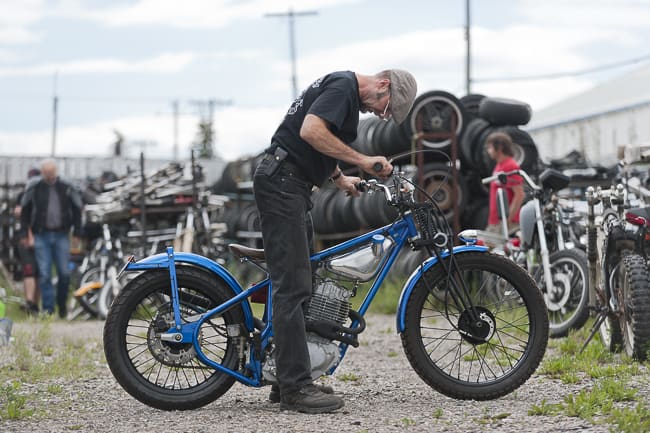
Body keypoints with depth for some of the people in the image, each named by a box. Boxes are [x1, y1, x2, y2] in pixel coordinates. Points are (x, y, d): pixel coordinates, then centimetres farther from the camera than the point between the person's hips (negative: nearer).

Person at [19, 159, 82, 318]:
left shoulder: (67, 188, 1)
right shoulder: (33, 189, 0)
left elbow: (77, 210, 10)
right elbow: (25, 211, 9)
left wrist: (76, 233, 6)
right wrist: (24, 233, 5)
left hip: (61, 235, 0)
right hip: (41, 236, 0)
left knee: (64, 273, -2)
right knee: (44, 274, -5)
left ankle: (62, 304, 20)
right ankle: (48, 309, -1)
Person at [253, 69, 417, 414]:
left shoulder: (346, 92, 21)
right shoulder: (344, 86, -11)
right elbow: (310, 130, -26)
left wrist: (339, 178, 28)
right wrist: (362, 161, -21)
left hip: (292, 185, 11)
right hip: (282, 182, -11)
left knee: (299, 284, 12)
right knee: (292, 287, -12)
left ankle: (288, 381, 16)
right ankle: (295, 388, -13)